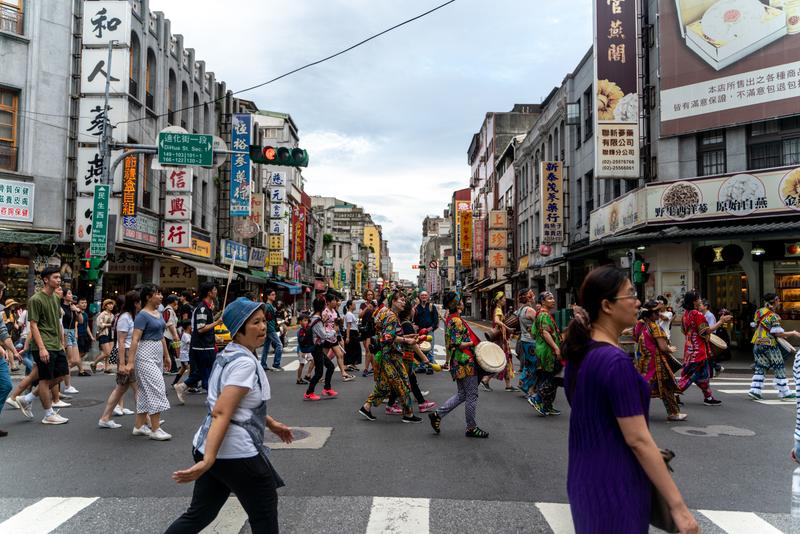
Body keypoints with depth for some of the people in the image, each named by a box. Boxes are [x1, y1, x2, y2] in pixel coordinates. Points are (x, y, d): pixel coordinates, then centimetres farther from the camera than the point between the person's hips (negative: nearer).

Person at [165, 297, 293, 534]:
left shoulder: (227, 355, 11)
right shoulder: (245, 363, -19)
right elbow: (221, 413, -27)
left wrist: (271, 423, 27)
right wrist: (208, 460, -32)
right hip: (236, 454, -9)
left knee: (199, 515, 18)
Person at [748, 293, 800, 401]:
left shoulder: (759, 312, 7)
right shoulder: (773, 316, -15)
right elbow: (778, 333, -16)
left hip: (757, 343, 7)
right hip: (769, 345, -7)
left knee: (760, 368, 12)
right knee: (779, 369, 5)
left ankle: (754, 390, 5)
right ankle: (785, 393, 12)